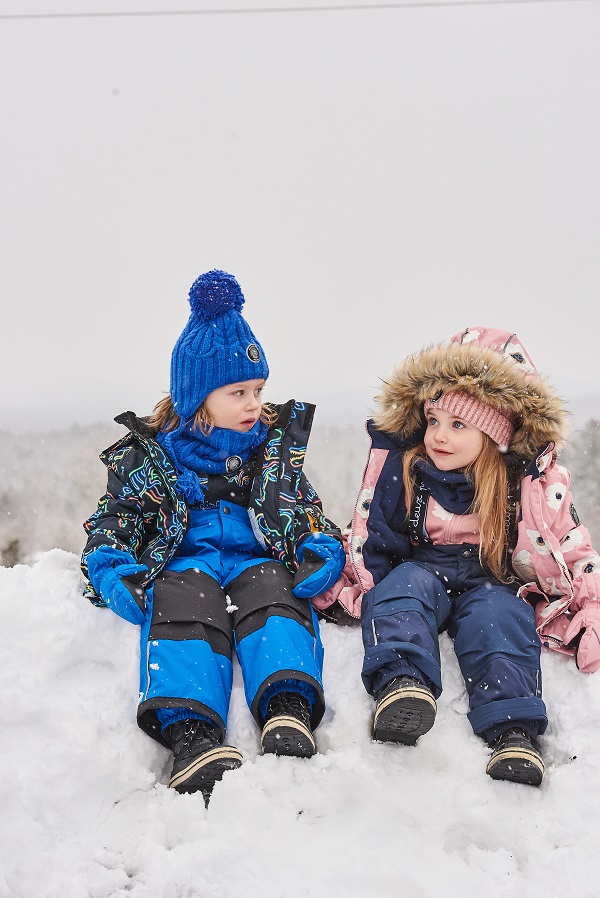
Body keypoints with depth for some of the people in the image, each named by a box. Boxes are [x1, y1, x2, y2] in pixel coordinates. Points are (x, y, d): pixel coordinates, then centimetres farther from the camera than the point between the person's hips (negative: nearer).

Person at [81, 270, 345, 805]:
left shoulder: (275, 445, 18)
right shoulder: (147, 455, 10)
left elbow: (308, 513, 18)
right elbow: (109, 530, 9)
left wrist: (320, 554, -7)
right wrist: (122, 580, -14)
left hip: (257, 564, 2)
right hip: (182, 564, -2)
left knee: (270, 585, -33)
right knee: (186, 595, -36)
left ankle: (289, 715, -58)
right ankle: (193, 737, -59)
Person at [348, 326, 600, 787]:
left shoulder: (536, 484, -4)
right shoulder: (402, 471, 0)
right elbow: (372, 543, 7)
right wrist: (361, 596, -4)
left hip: (495, 583, -1)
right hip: (423, 571, 1)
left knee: (497, 613, -33)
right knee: (405, 585, -31)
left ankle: (514, 731, -50)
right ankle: (402, 681, -57)